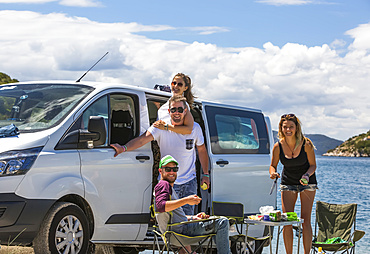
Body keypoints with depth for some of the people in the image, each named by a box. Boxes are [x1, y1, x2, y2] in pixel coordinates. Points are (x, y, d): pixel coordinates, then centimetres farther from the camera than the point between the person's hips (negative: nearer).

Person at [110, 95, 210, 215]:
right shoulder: (161, 127, -10)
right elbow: (142, 139, -24)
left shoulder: (195, 128, -2)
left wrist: (205, 174, 12)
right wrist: (124, 148, -40)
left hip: (189, 182, 1)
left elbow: (202, 150, 12)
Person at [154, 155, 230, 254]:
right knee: (222, 222, -16)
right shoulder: (163, 185, -7)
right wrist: (186, 200, -28)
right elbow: (160, 206, -27)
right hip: (179, 229, -11)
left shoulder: (169, 187, 25)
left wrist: (193, 218, 15)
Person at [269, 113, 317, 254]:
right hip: (288, 183, 2)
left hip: (307, 183, -2)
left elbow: (313, 165, -8)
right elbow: (273, 165, 1)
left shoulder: (306, 144, -19)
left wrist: (307, 175, -28)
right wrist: (273, 173, -21)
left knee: (305, 221, -8)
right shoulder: (278, 146, -14)